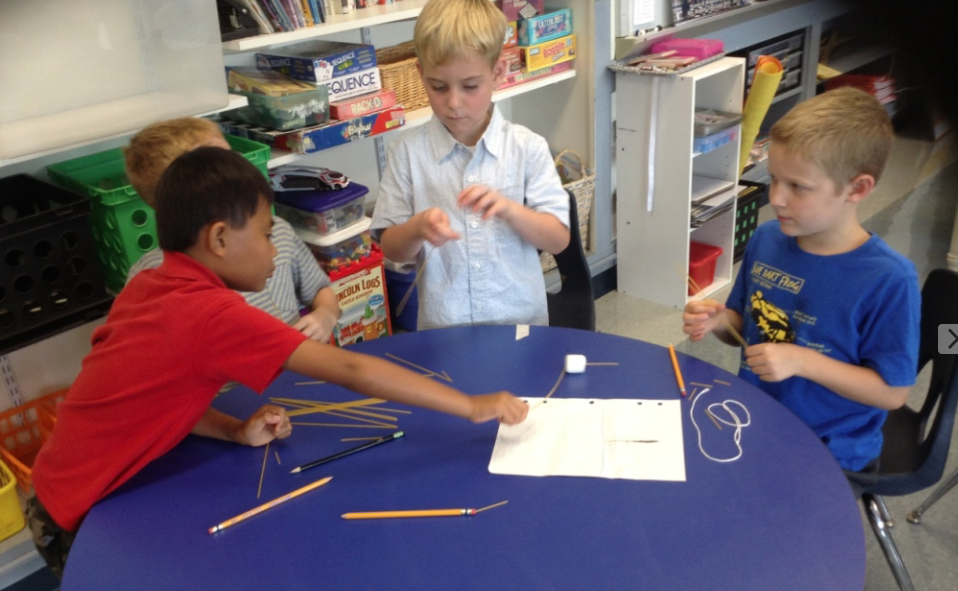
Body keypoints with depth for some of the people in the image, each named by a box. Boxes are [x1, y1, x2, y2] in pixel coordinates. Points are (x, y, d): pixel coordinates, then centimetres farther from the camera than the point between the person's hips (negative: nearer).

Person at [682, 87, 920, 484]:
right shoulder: (766, 240, -3)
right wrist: (718, 321, -10)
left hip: (829, 454, -5)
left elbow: (893, 393, -14)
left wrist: (803, 361, -23)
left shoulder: (888, 280, -19)